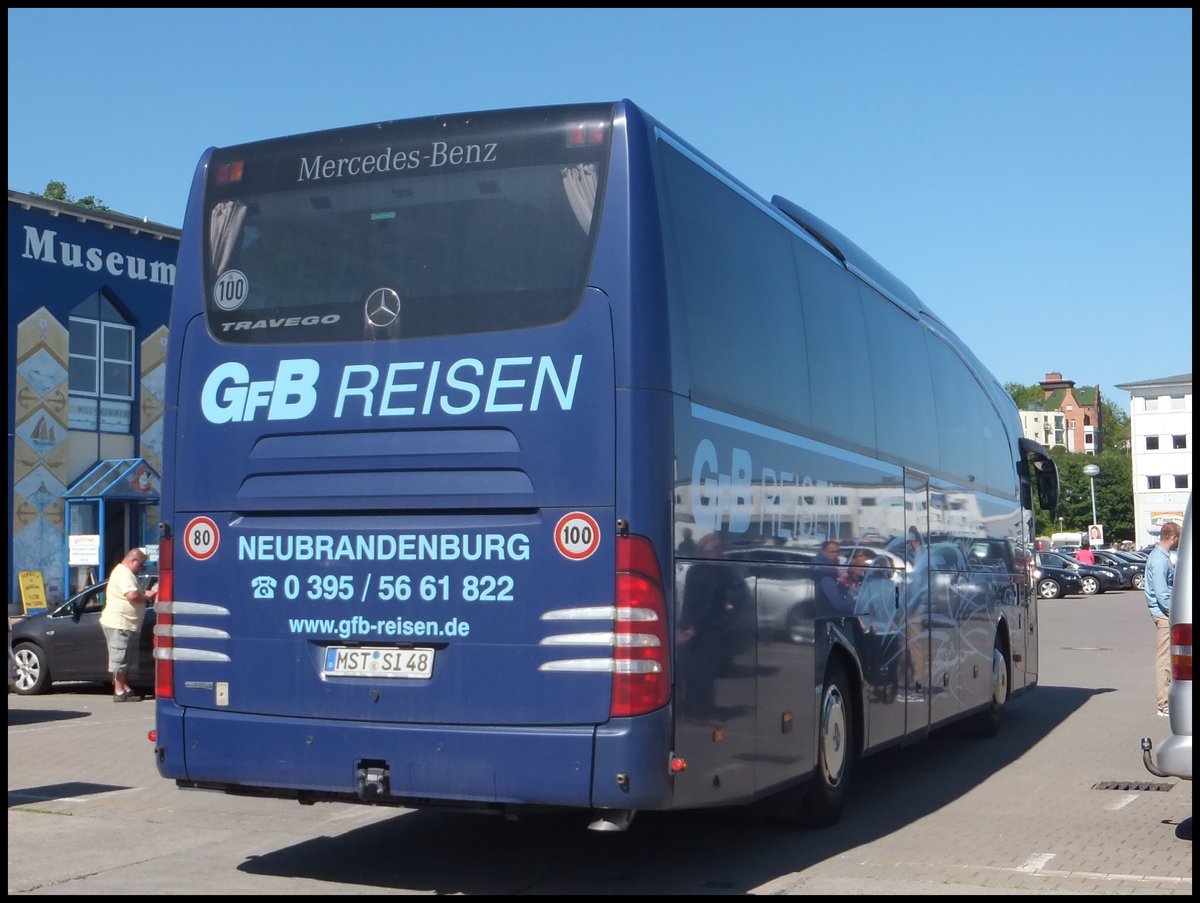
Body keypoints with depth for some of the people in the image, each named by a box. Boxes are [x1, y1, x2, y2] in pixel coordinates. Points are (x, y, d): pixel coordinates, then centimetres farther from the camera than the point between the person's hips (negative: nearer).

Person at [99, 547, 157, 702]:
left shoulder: (126, 573, 19)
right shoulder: (124, 573, -16)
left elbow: (133, 595, 26)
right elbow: (133, 596, -27)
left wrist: (145, 594, 9)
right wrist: (147, 597, -10)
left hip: (127, 625, 11)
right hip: (118, 624, -11)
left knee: (126, 660, 14)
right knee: (120, 659, -6)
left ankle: (126, 689, 19)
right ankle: (119, 692, -4)